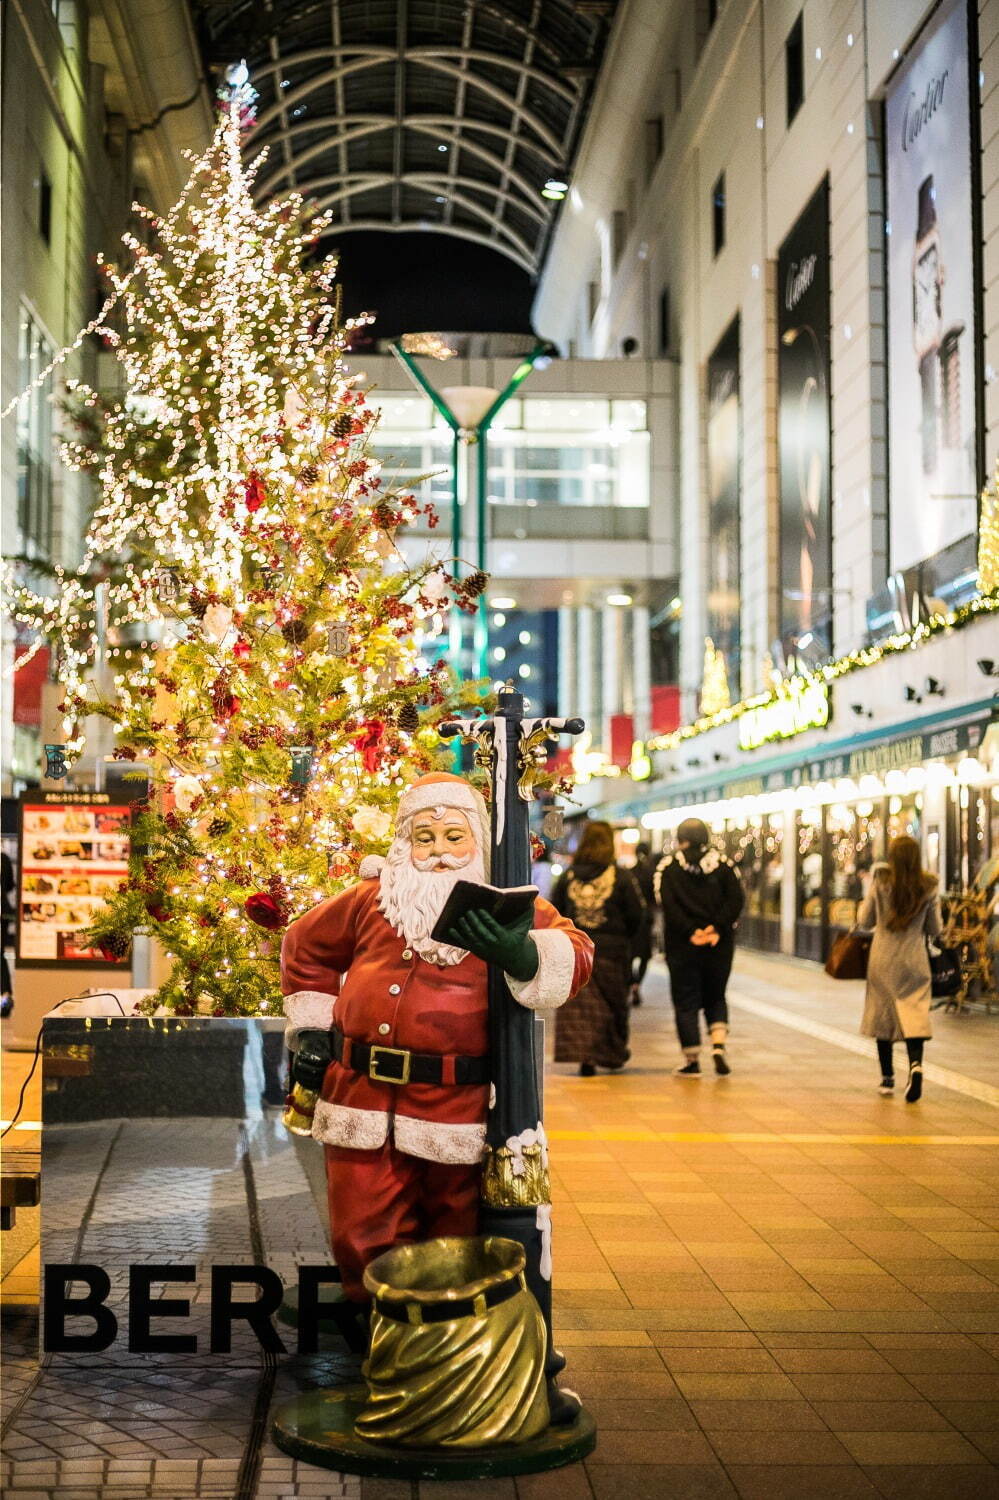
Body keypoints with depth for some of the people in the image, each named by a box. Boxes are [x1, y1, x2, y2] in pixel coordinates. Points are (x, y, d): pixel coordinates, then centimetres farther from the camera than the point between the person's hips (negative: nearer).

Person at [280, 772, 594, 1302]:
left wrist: (521, 953, -34)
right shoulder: (373, 898, 11)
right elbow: (305, 945, 27)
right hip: (363, 1102, 2)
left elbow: (574, 954, -14)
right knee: (365, 1242, 7)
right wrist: (311, 1024, 19)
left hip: (455, 1111, -2)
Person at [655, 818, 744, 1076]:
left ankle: (692, 1060, 4)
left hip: (682, 945, -2)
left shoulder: (668, 867, 0)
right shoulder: (724, 864, 4)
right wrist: (716, 928, -12)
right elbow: (735, 900, -7)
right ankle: (719, 1044, -4)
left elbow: (668, 905, -12)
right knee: (715, 997, 17)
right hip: (720, 944, 2)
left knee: (686, 1001, 5)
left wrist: (690, 932, -15)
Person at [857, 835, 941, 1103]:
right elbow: (935, 929, 2)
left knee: (882, 1014, 12)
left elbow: (865, 921, 2)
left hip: (883, 960, 0)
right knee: (914, 1014, 1)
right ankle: (916, 1063, -25)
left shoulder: (880, 883, -7)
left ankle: (887, 1077, 17)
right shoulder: (928, 888, -5)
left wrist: (863, 907, 21)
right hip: (915, 960, 0)